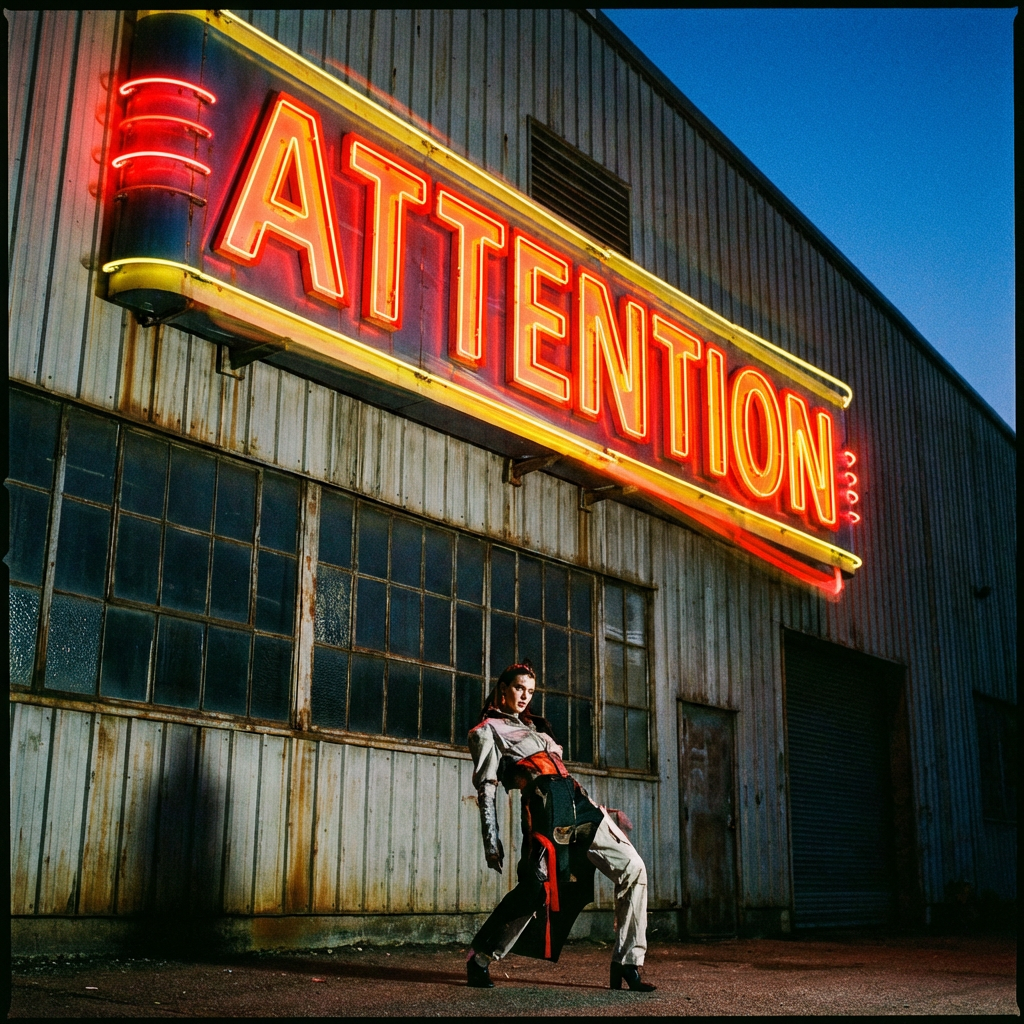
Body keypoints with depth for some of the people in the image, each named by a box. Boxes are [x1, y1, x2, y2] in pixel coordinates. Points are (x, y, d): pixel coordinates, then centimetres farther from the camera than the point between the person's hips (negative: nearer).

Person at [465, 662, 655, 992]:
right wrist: (492, 841, -9)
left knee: (633, 869, -5)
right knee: (536, 890, -17)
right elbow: (486, 788, -1)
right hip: (546, 807, -7)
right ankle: (479, 960, 3)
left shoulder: (534, 725, 30)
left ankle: (626, 964, -1)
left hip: (578, 802, 7)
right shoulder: (487, 731, 8)